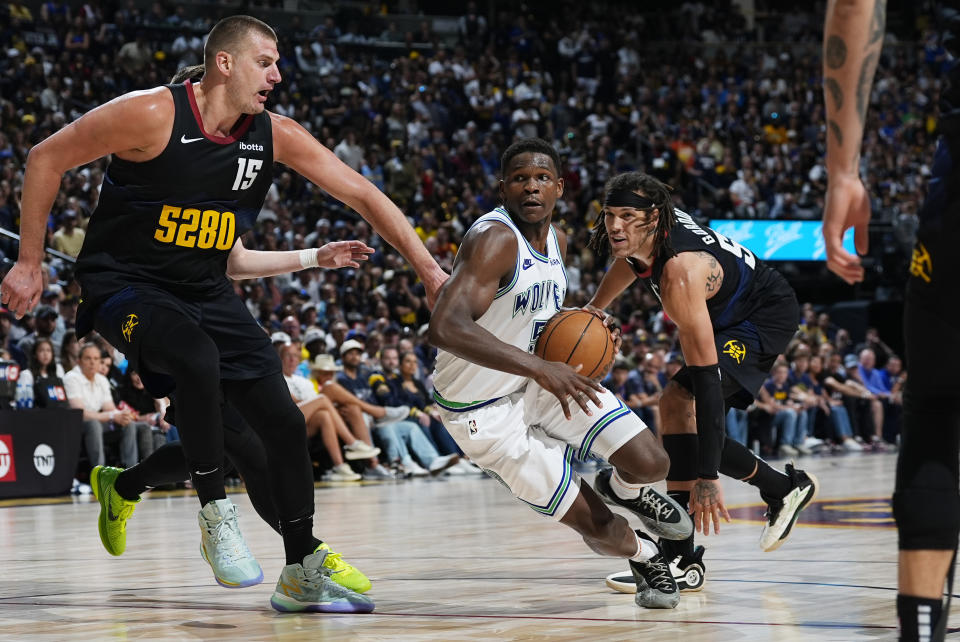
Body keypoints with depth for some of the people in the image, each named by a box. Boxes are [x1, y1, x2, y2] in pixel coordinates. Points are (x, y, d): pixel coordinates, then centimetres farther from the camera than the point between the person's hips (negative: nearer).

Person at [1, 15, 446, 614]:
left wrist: (430, 270, -4)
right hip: (126, 287, -6)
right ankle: (216, 514, -17)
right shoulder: (153, 114, -20)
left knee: (285, 422, -1)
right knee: (198, 361, -36)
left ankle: (302, 575, 13)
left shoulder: (274, 135, -5)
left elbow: (360, 193, 0)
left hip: (207, 290, 6)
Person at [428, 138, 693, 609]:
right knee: (596, 526, -5)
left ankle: (623, 489, 28)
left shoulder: (557, 240, 1)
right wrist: (539, 368, -47)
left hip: (542, 378, 7)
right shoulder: (495, 239, -26)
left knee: (651, 464, -9)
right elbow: (445, 327, -41)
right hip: (485, 410, -7)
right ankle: (644, 557, 30)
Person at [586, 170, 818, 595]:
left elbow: (706, 379, -40)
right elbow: (629, 261, 15)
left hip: (767, 317, -10)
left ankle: (679, 556, -27)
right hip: (732, 316, 10)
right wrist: (593, 310, 28)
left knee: (679, 401, -27)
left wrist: (707, 475, -42)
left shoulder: (681, 273, -38)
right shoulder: (641, 236, -15)